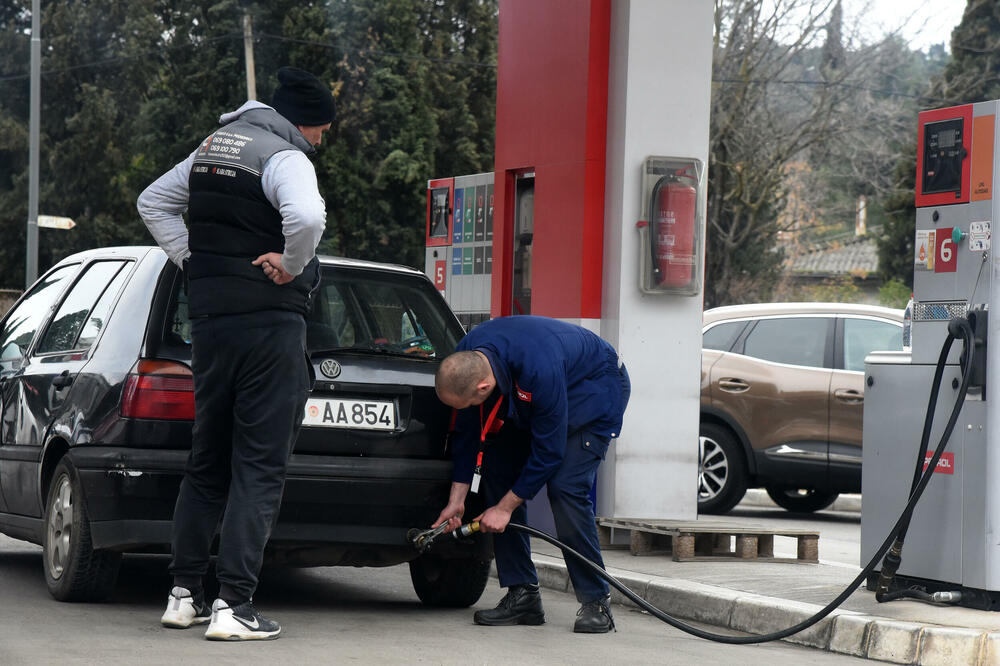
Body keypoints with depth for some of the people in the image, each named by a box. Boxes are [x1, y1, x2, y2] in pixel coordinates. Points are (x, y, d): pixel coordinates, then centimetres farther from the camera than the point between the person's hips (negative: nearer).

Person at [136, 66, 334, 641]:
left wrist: (191, 260, 15)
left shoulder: (212, 147, 15)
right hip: (269, 320, -8)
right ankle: (235, 604, -9)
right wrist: (292, 267, -15)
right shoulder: (285, 157, -12)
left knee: (207, 460, 17)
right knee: (260, 465, -5)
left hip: (209, 315, 8)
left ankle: (184, 593, 19)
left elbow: (153, 202, 24)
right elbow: (307, 217, -32)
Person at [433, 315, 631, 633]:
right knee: (497, 471, -6)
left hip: (598, 389, -7)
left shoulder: (539, 370, -43)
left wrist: (505, 508, -23)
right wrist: (457, 499, -6)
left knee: (565, 487, -23)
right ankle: (522, 595, -3)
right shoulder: (463, 363, -22)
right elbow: (467, 432, -5)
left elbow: (548, 451, -31)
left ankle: (596, 602, -13)